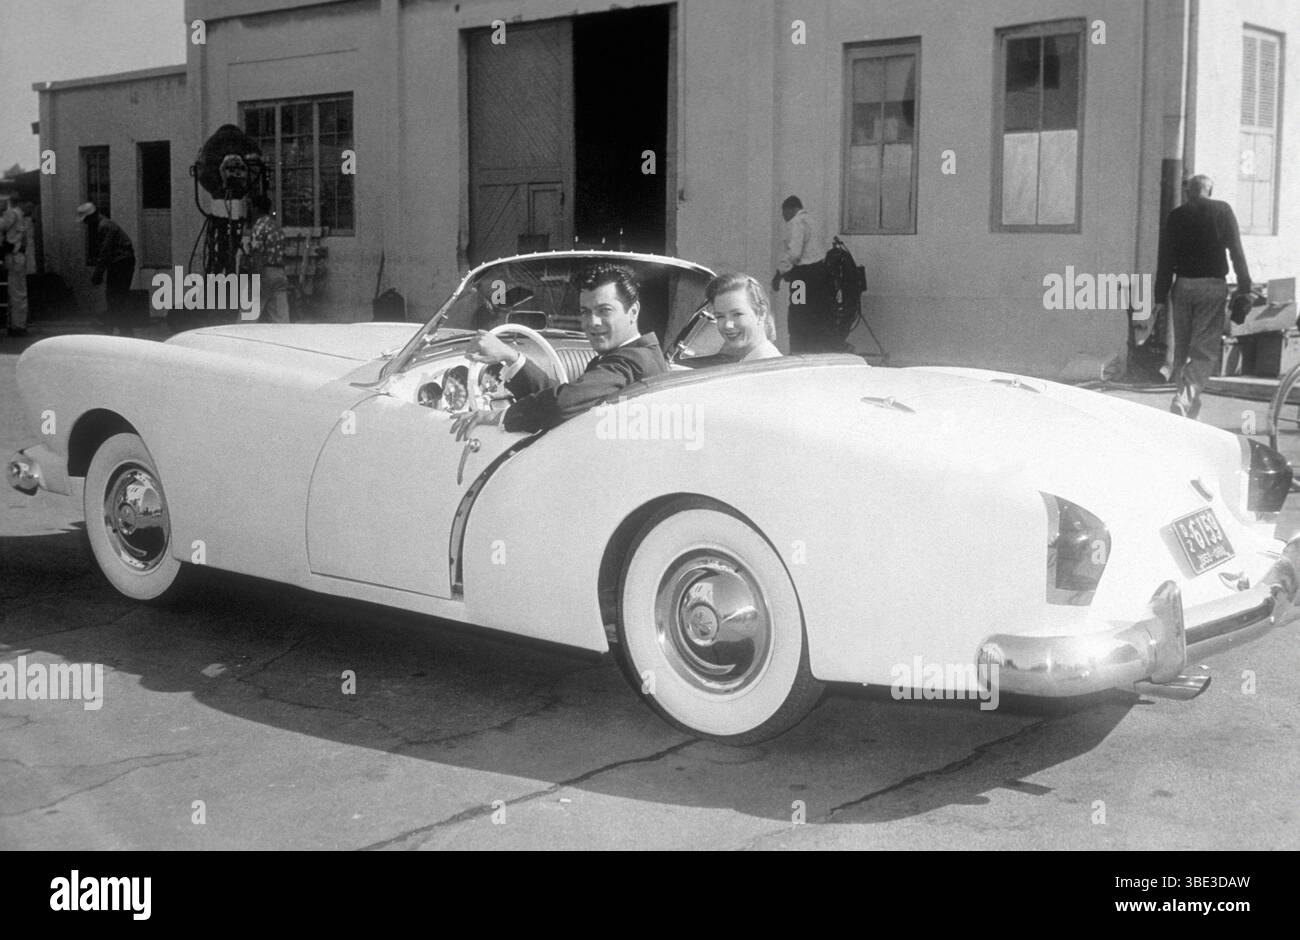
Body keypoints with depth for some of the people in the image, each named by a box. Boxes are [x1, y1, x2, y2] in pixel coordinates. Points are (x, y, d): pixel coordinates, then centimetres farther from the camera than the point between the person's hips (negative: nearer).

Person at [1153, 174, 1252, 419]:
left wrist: (1161, 297, 6)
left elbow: (1165, 260, 3)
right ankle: (1186, 397, -20)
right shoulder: (1222, 210, 1)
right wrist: (1244, 288, 0)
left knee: (1182, 348, 13)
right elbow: (1236, 251, -3)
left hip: (1182, 286, 2)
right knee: (1205, 350, -3)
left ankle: (1188, 400, 16)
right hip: (1213, 286, -2)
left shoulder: (1175, 216, 5)